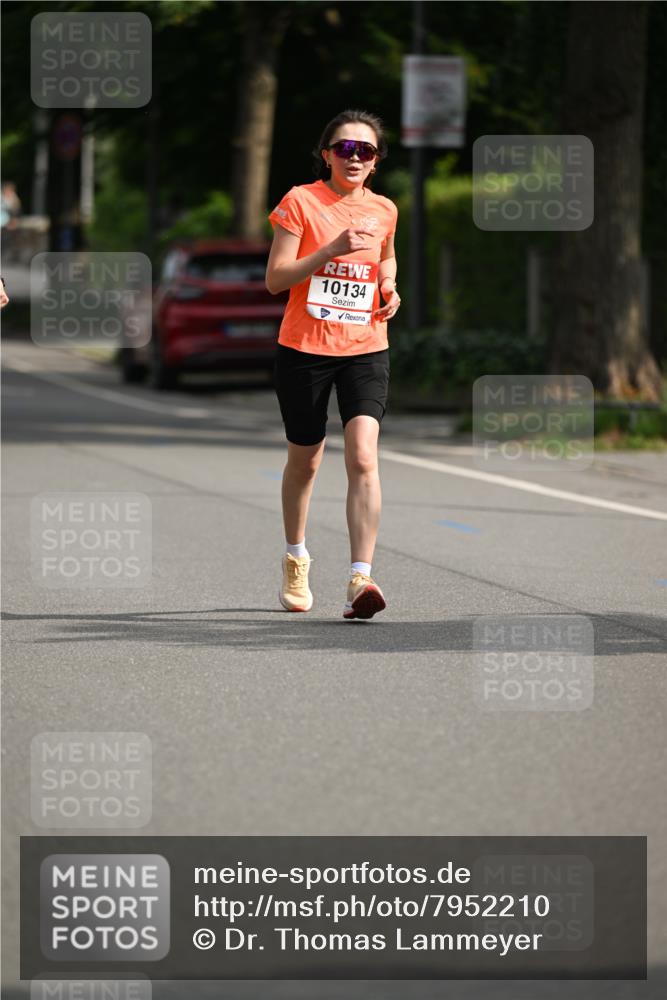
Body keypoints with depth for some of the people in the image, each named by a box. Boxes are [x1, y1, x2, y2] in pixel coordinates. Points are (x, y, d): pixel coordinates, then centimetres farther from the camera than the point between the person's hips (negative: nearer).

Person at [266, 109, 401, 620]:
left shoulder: (383, 210, 6)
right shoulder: (301, 202, -5)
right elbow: (275, 279, -11)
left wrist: (389, 288, 7)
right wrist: (332, 251, -22)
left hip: (366, 350, 1)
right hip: (304, 348, -1)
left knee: (363, 457, -18)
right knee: (305, 460, 13)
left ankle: (360, 579, -24)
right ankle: (296, 557, 40)